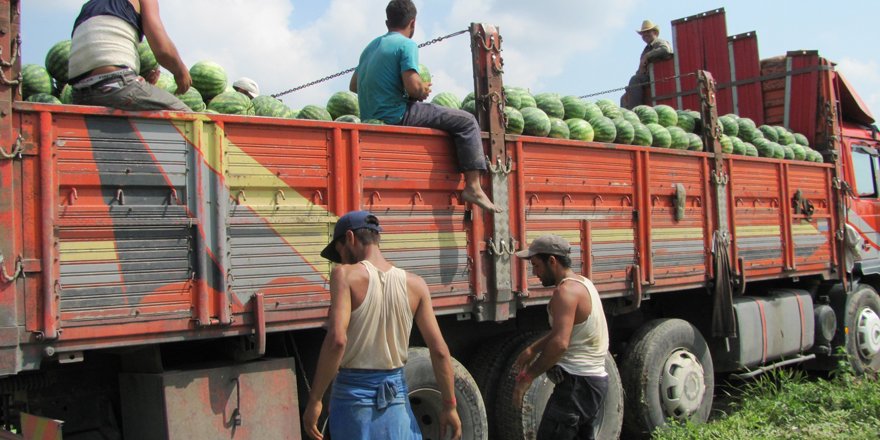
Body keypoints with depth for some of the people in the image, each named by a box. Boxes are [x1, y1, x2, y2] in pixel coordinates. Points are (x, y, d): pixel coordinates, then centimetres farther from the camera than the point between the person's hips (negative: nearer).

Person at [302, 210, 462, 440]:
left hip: (353, 394, -3)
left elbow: (337, 340, -22)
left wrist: (314, 400, -15)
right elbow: (439, 350, 0)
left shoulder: (345, 275, -10)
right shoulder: (415, 284, 2)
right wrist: (449, 406, 8)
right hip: (396, 395, 3)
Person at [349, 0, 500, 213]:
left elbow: (353, 85, 21)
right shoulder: (407, 44, -7)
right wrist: (424, 91, 3)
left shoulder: (372, 45, 17)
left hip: (370, 116, 9)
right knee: (466, 121, -5)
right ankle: (473, 187, -14)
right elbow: (413, 87, -19)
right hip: (395, 115, -9)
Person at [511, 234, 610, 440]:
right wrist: (533, 349, 19)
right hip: (596, 379, 10)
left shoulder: (566, 291, -17)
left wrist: (527, 377, -22)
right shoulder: (583, 284, 14)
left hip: (576, 383, -10)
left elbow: (560, 343, -29)